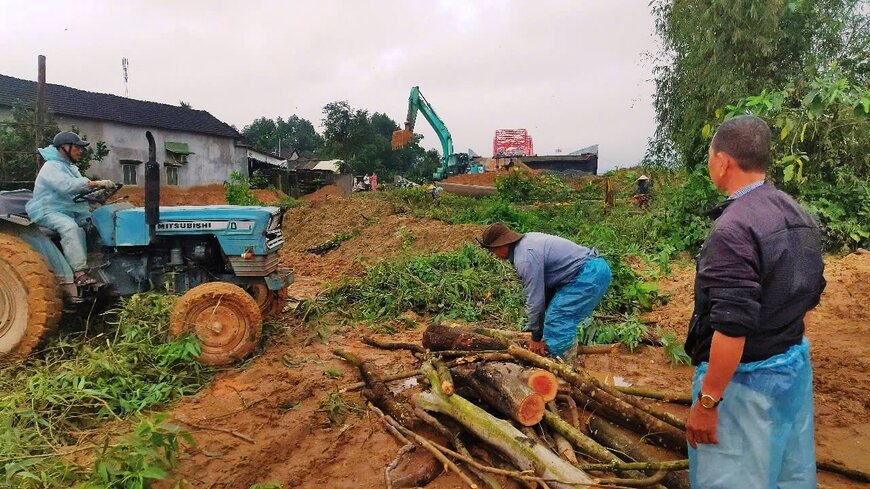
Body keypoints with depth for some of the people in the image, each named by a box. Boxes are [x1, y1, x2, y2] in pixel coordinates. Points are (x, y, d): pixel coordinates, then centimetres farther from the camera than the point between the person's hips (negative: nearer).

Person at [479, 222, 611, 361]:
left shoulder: (525, 258, -19)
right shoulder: (527, 240, 11)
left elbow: (535, 299, -15)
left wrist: (536, 337, -2)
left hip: (590, 275, -10)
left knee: (557, 321, -9)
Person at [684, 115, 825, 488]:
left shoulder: (733, 228, -24)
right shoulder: (799, 216, 4)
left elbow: (732, 328, -27)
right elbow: (810, 294, 14)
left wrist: (706, 403, -20)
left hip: (745, 378, -9)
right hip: (796, 364, 9)